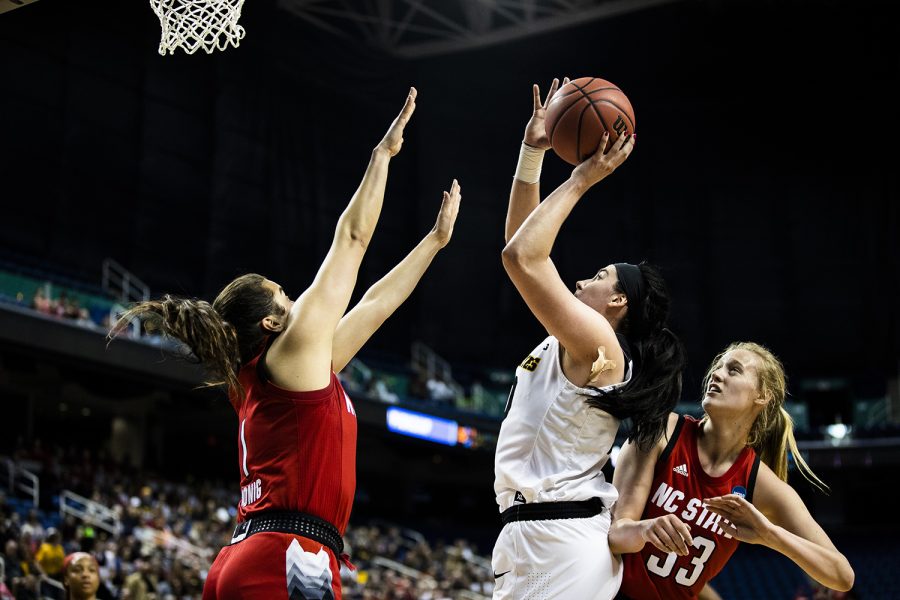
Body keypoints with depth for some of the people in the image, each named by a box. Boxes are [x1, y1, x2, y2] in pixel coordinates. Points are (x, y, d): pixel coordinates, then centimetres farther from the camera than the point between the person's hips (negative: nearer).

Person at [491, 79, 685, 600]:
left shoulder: (599, 345, -8)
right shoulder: (566, 344, 17)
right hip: (534, 537, 9)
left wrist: (580, 181, -8)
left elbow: (522, 257, -18)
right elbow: (522, 245, 19)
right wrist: (533, 152, 18)